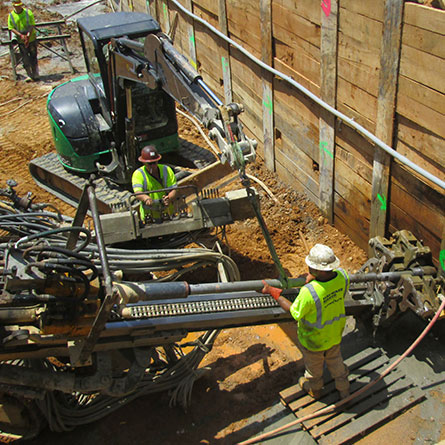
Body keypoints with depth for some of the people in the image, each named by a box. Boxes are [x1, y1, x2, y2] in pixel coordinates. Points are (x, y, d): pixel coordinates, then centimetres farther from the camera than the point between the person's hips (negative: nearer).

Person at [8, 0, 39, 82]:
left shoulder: (28, 12, -6)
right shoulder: (11, 15, -3)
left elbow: (32, 25, -8)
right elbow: (11, 28, -3)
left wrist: (28, 36, -19)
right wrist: (21, 35, -18)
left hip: (31, 38, -1)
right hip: (21, 40, 1)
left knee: (33, 56, 5)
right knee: (25, 59, 1)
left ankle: (35, 74, 18)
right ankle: (29, 75, 9)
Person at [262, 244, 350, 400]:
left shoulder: (308, 292, -42)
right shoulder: (342, 277, -27)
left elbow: (294, 312, -22)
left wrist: (273, 292, -15)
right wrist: (314, 280, -6)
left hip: (313, 341, -4)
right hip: (335, 335, 4)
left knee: (314, 366, 28)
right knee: (335, 362, 32)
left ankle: (314, 389, 57)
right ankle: (344, 391, 55)